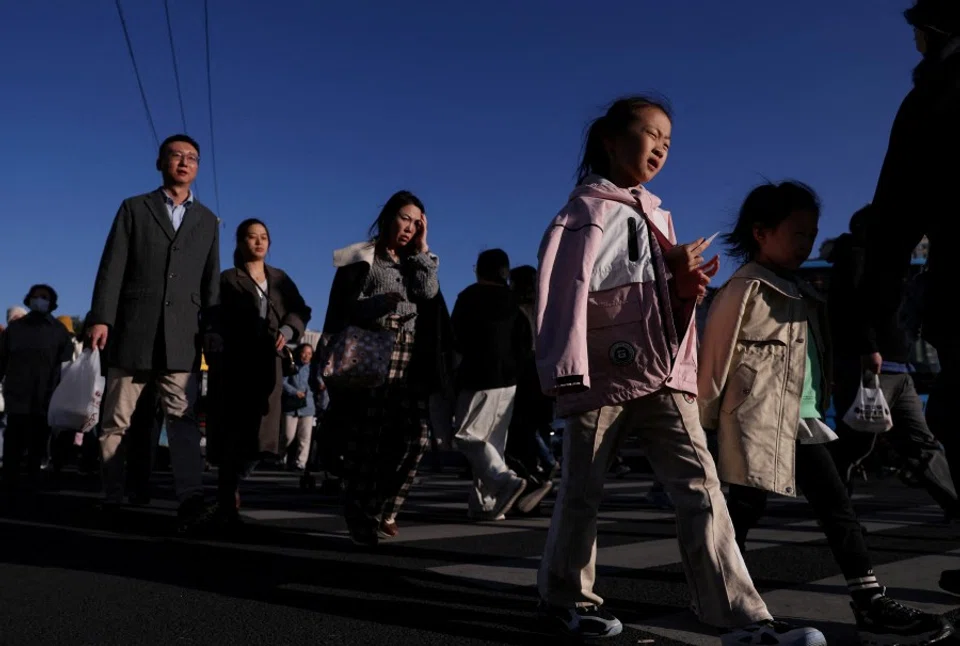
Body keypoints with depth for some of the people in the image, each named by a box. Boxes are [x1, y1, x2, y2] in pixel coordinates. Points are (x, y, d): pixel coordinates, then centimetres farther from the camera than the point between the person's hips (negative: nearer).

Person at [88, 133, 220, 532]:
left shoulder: (207, 220, 16)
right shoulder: (134, 208, 10)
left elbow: (211, 281, 12)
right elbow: (112, 268, 2)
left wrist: (212, 328, 2)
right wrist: (100, 317, -9)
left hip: (182, 335, 0)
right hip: (133, 330, 0)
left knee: (183, 417, -9)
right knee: (116, 420, 4)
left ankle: (190, 499, -16)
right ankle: (112, 500, 13)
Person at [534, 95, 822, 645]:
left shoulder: (658, 216, 21)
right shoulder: (587, 208, 1)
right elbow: (565, 287, -9)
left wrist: (688, 284, 0)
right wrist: (567, 369, -16)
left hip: (662, 373, 6)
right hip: (604, 372, -5)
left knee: (701, 486, -4)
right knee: (584, 490, 5)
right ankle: (566, 597, 23)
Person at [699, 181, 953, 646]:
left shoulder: (802, 290, 16)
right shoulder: (745, 289, -11)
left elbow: (815, 354, 19)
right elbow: (716, 353, -10)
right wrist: (705, 417, -7)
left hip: (802, 422, 9)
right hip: (758, 421, -9)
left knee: (838, 508, 6)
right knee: (745, 511, 1)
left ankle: (871, 605, 11)